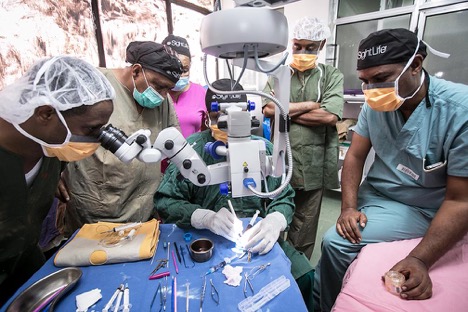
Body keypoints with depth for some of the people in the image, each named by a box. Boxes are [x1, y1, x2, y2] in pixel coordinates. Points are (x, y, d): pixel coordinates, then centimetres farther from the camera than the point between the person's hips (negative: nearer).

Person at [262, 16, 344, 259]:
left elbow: (330, 116, -12)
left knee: (304, 229, 13)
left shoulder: (332, 76, 5)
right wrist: (310, 105, -8)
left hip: (312, 166, -1)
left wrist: (286, 110, -6)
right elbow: (268, 109, -8)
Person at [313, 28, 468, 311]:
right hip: (372, 194, 5)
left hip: (420, 210, -5)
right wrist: (348, 207, -13)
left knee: (336, 242, -18)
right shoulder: (376, 104, -6)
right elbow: (355, 156, -1)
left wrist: (421, 260, -29)